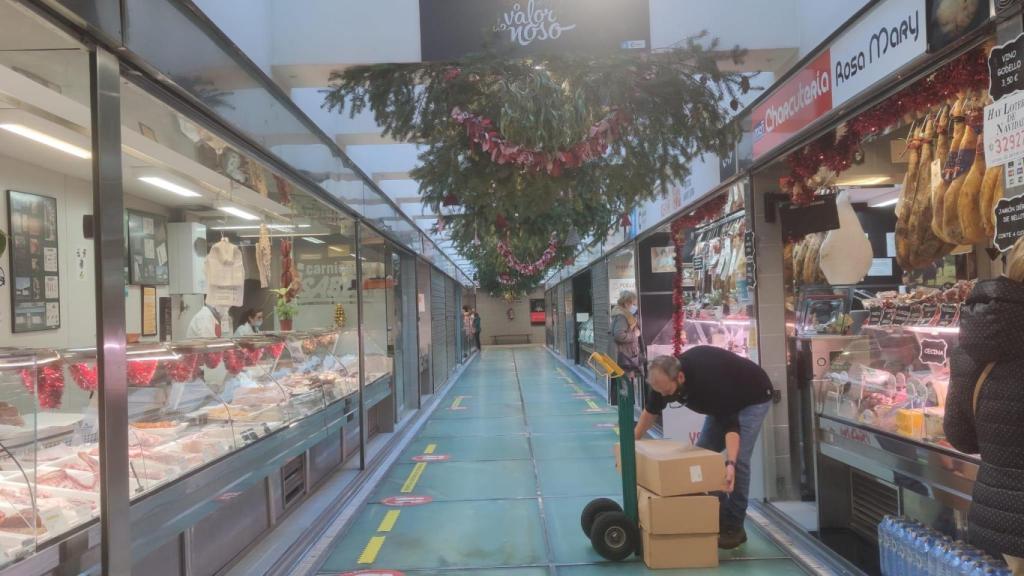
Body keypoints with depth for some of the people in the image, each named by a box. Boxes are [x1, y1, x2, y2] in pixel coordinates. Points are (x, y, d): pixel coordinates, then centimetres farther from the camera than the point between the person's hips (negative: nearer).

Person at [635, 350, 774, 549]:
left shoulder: (709, 381, -42)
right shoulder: (666, 377, -20)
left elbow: (731, 424, -41)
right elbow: (651, 410, -2)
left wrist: (730, 464, -53)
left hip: (752, 398, -7)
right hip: (724, 401, 8)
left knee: (739, 459, -17)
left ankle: (734, 526, -4)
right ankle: (718, 518, 11)